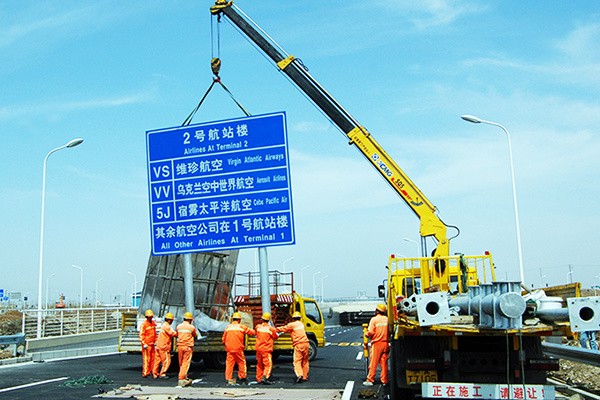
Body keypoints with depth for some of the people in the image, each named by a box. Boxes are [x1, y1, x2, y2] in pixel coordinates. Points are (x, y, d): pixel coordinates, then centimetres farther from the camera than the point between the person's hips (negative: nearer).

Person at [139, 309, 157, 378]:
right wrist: (144, 344, -18)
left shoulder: (153, 323, 11)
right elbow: (141, 335, -12)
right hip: (146, 344, -7)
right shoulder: (143, 324, -10)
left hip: (152, 344, 7)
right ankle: (145, 373, -4)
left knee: (153, 358, 9)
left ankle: (150, 371, 18)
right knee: (146, 359, -8)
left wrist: (155, 341, 17)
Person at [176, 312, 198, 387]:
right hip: (188, 347, -5)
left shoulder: (179, 326, 7)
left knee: (181, 363, 15)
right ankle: (181, 379, -11)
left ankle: (184, 377, 26)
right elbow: (195, 335, 10)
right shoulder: (191, 327, -6)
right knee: (186, 363, -5)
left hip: (180, 346, 5)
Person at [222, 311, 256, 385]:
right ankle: (242, 378, 15)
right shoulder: (241, 327, -1)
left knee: (229, 363, 4)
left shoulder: (228, 327, 9)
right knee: (241, 363, 9)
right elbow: (251, 332, 7)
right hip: (238, 349, -3)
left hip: (229, 349, 3)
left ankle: (229, 379, 2)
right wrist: (256, 332, 27)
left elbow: (224, 339, 13)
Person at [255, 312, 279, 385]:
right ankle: (264, 378, -18)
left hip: (258, 348, 5)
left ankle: (259, 379, 21)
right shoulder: (271, 328, -11)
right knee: (268, 364, -3)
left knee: (259, 364, 16)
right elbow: (276, 337, 3)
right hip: (266, 349, -5)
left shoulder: (258, 327, 1)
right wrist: (275, 331, 23)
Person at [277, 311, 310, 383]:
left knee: (297, 361, -6)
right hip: (306, 343, 6)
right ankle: (305, 377, 17)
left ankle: (299, 375, -24)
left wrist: (275, 329, 18)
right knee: (305, 361, 13)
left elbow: (283, 329, 4)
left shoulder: (292, 325, -1)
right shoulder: (301, 324, 21)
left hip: (298, 345, -6)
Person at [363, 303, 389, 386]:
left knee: (373, 363, 1)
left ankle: (370, 380, 5)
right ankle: (384, 381, 12)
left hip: (376, 344, -4)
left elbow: (371, 332, -15)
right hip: (386, 343, 4)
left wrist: (367, 334, 5)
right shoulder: (387, 319, 3)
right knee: (384, 363, 9)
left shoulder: (374, 319, -9)